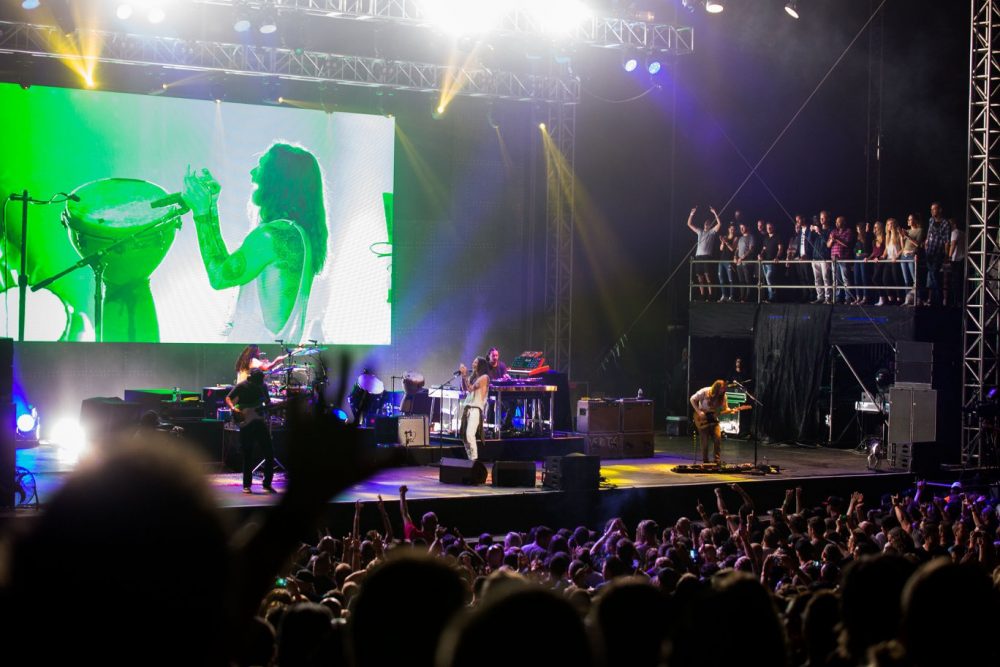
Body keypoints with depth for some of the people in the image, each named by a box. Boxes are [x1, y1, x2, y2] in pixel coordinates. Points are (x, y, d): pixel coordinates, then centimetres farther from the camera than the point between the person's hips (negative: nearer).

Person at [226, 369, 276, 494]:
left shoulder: (262, 386, 6)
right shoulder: (242, 386, -7)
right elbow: (228, 398, -4)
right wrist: (234, 409, -22)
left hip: (260, 421, 4)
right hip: (246, 423, -4)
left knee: (269, 454, -1)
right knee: (247, 455, 0)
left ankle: (267, 484, 8)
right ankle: (246, 485, 11)